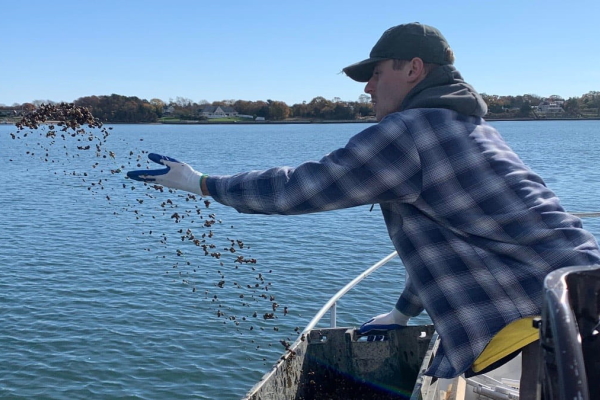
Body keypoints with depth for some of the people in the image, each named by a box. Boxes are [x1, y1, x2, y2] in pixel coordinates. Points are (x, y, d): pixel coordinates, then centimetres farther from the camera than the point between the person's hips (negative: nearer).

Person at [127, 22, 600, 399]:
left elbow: (295, 187, -10)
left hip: (542, 321, -9)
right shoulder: (471, 127, 18)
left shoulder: (409, 130, -13)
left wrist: (202, 183, 4)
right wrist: (403, 311, 33)